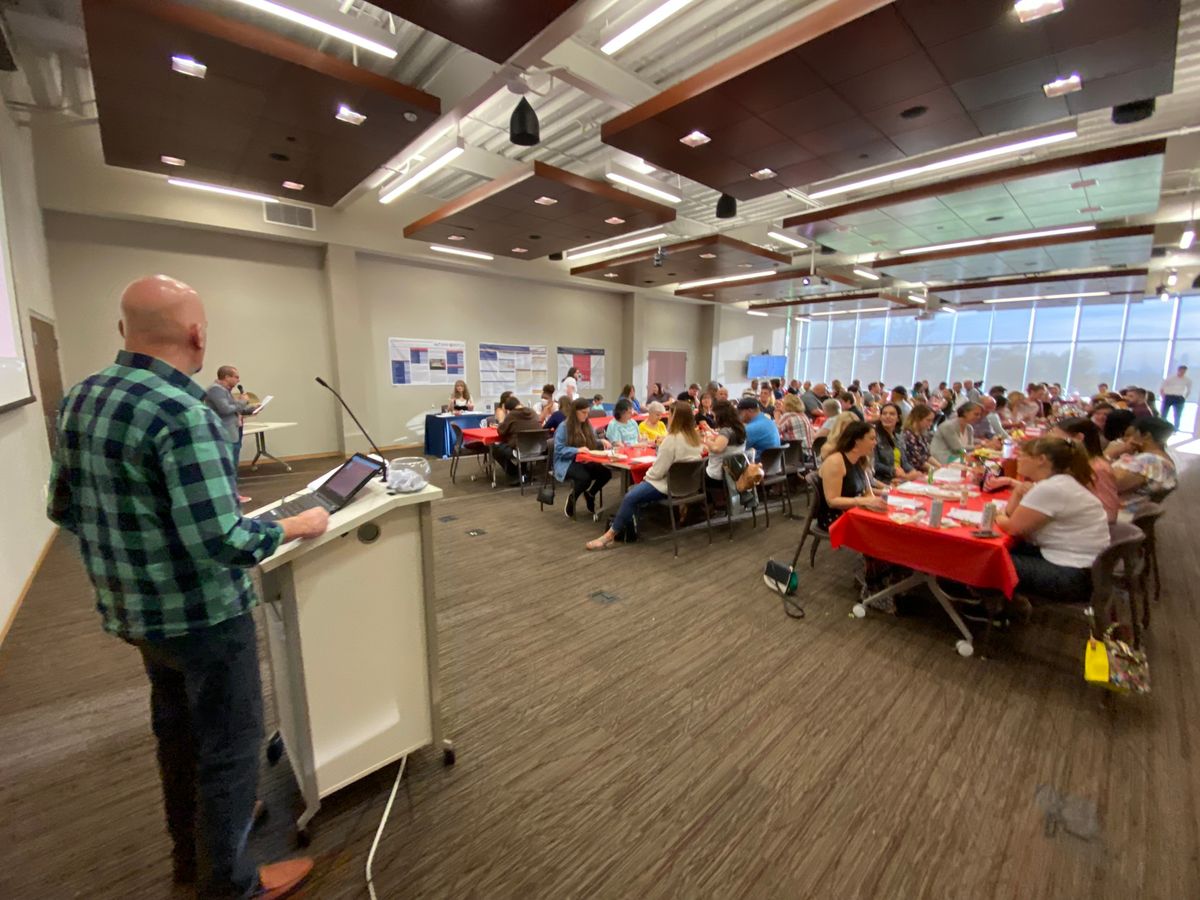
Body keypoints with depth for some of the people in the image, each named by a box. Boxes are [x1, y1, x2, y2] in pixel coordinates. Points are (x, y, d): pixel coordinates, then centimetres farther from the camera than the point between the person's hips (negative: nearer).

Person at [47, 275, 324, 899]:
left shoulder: (78, 399, 2)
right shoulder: (184, 413, -26)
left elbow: (64, 509, 11)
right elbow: (223, 540, -30)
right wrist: (298, 525, -15)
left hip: (131, 611, 9)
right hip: (202, 615, -8)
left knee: (177, 732, 26)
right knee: (230, 746, 11)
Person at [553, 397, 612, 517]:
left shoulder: (587, 425, 12)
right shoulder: (563, 427, -9)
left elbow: (592, 443, 18)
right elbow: (559, 450, -15)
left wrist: (602, 441, -5)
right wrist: (577, 450, -27)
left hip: (585, 461, 7)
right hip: (566, 463, -6)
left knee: (606, 473, -19)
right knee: (585, 477, -36)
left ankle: (590, 494, 9)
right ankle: (571, 498, -4)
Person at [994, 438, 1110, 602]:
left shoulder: (1049, 489, -23)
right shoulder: (1058, 483, 9)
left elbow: (1013, 528, -17)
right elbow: (1010, 514, 12)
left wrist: (998, 518, 4)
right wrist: (1018, 492, -5)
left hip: (1075, 577, -9)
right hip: (1078, 566, 9)